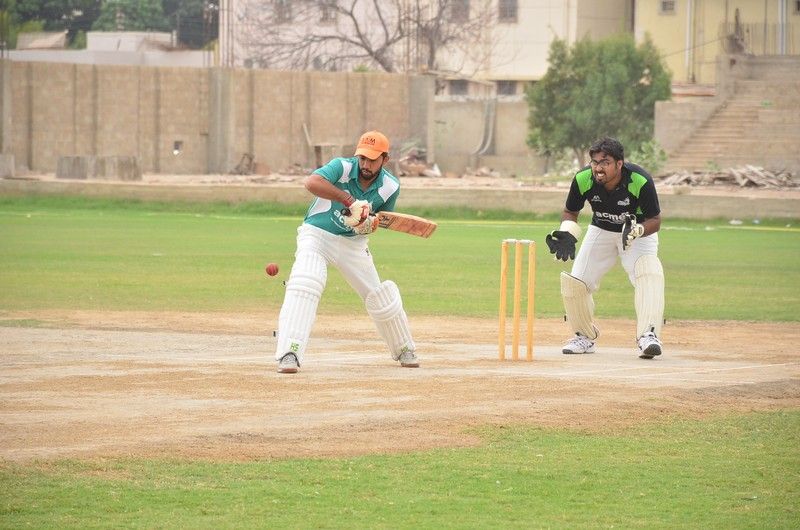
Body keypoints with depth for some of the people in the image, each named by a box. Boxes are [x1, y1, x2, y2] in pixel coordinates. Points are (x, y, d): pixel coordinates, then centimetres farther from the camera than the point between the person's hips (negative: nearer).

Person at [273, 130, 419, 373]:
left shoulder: (390, 186, -10)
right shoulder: (342, 168, -22)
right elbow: (312, 182, -41)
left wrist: (370, 223, -18)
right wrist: (349, 200, -45)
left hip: (354, 242, 4)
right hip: (316, 235, -4)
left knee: (380, 297, 8)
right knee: (304, 287, -26)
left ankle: (404, 350, 32)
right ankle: (289, 354, -31)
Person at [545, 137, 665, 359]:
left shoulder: (640, 181, -32)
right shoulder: (583, 179, -23)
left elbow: (655, 220, -22)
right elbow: (570, 212, -4)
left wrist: (636, 231, -42)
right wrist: (567, 234, -24)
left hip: (639, 233, -3)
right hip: (600, 232, 3)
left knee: (649, 274, -29)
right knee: (574, 282, -4)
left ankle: (648, 336, -35)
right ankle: (585, 337, 18)